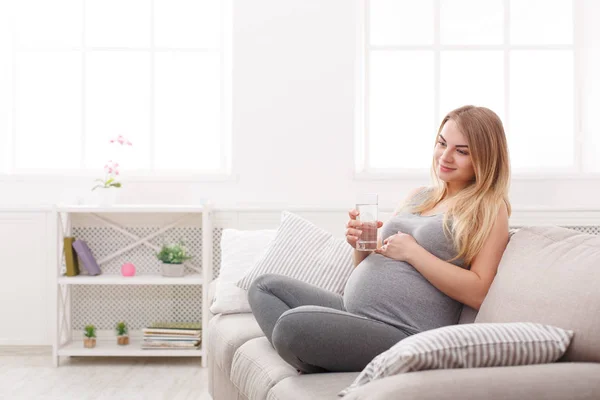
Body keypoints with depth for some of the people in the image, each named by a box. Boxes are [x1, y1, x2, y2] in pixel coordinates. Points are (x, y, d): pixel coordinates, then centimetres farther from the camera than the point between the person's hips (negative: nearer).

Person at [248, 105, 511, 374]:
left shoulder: (489, 208, -1)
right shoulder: (418, 196, 19)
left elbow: (476, 293, -13)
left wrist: (412, 252, -13)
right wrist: (361, 246, -1)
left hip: (406, 335, -9)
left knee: (292, 323, -31)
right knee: (265, 286, 6)